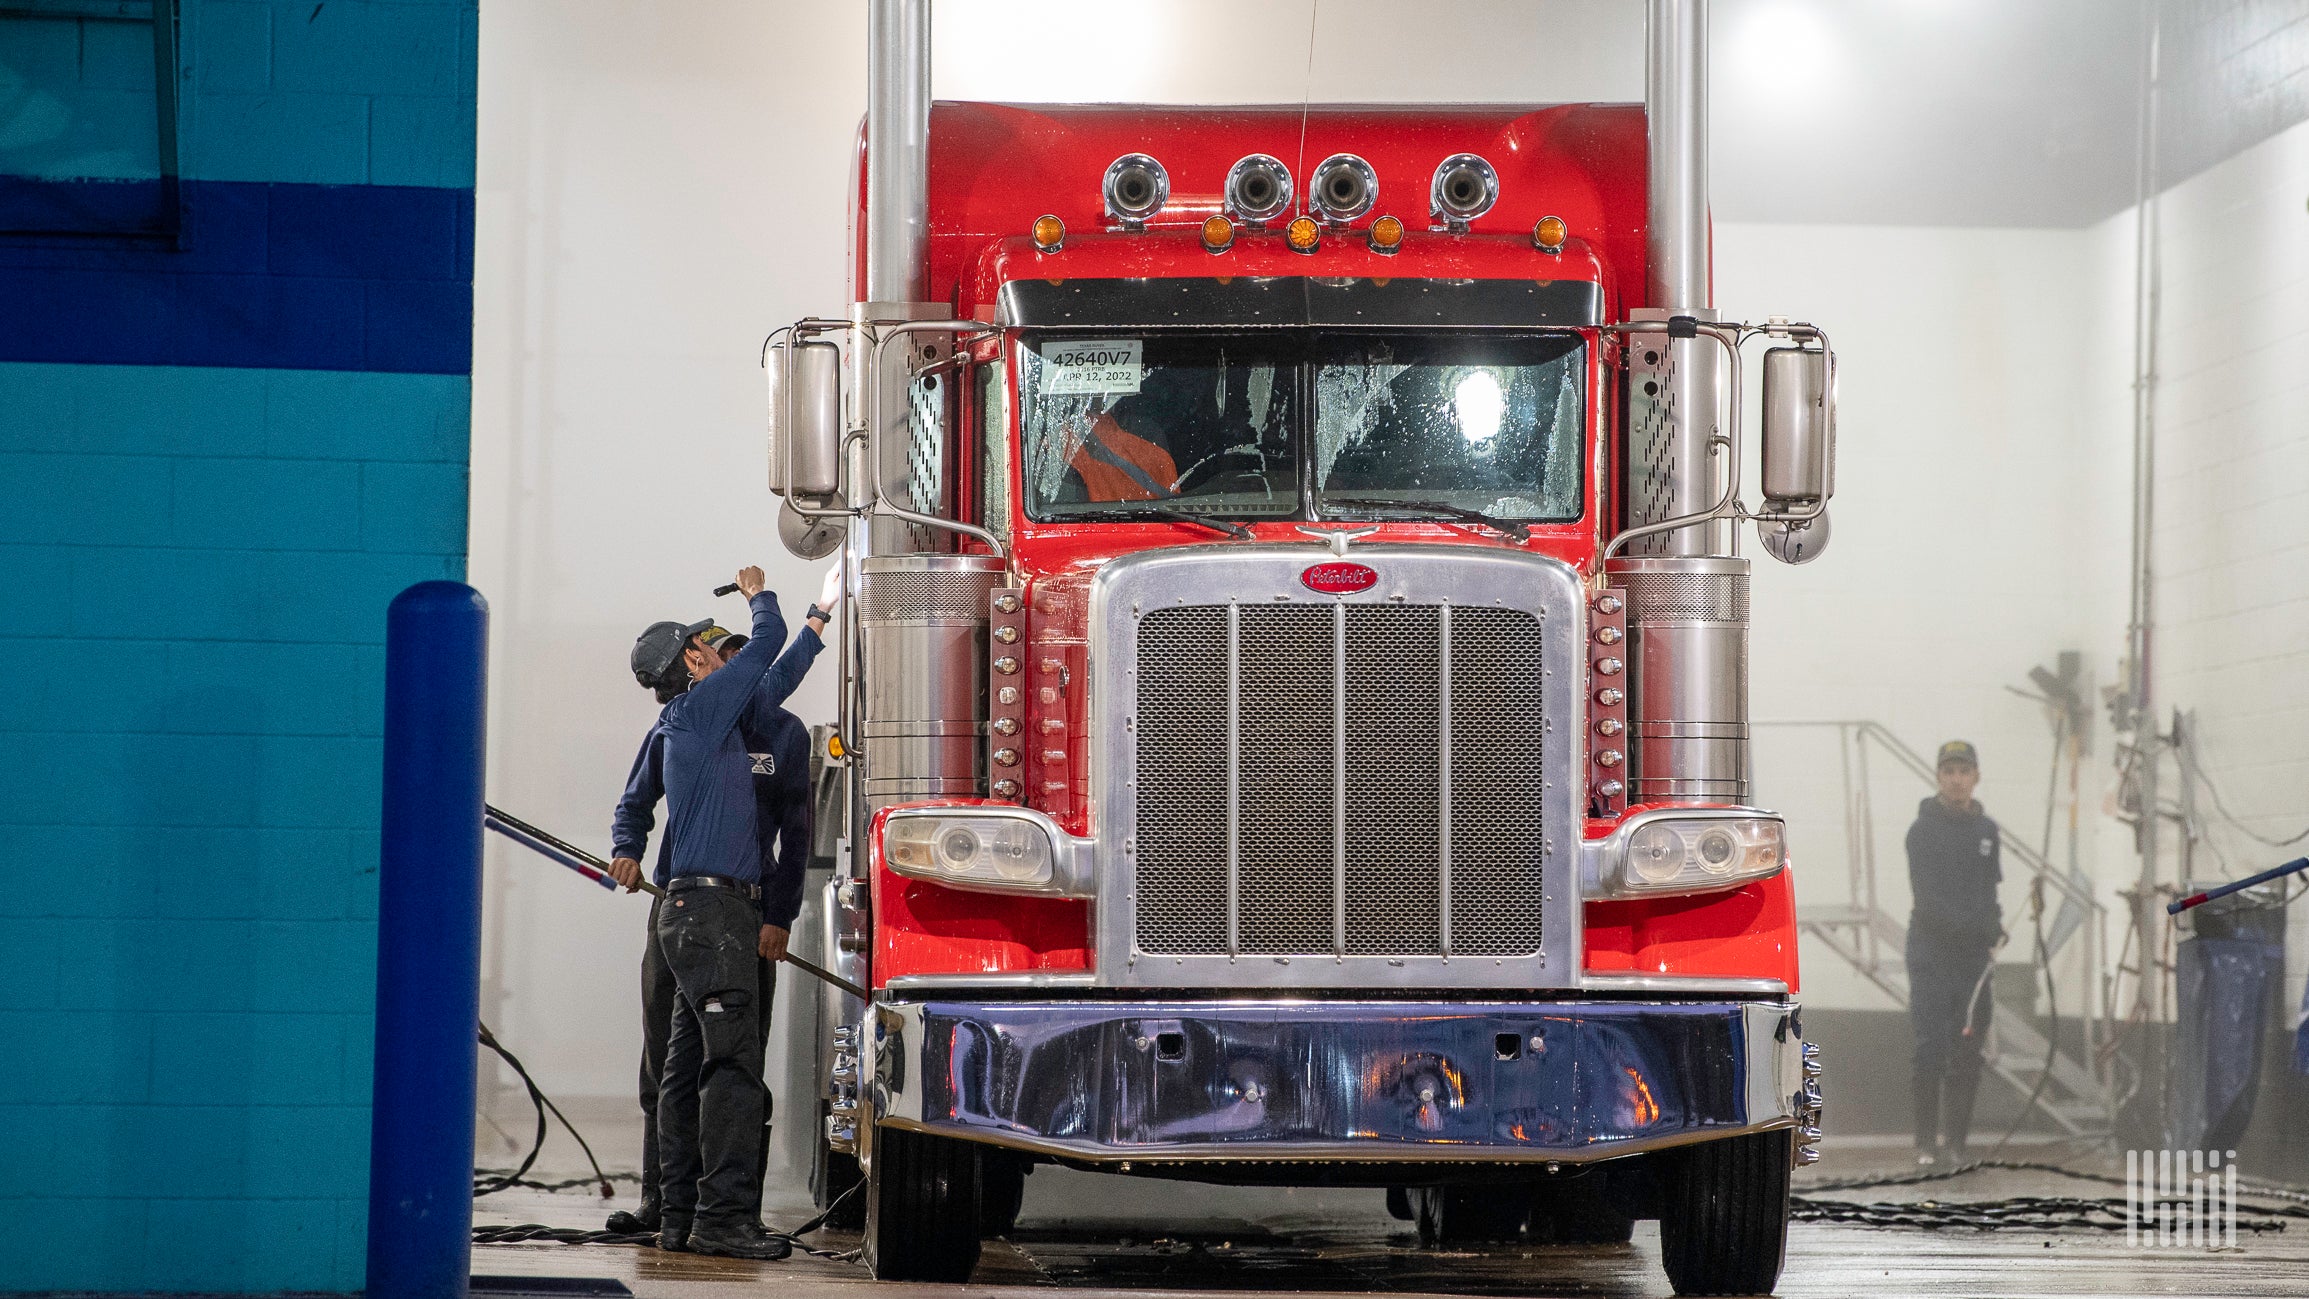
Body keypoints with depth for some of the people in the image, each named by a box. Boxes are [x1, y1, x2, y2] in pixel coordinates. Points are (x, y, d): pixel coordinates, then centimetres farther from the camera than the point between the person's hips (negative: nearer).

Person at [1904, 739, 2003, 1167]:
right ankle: (1927, 1143, -5)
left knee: (1968, 1051, 3)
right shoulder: (1923, 831, -3)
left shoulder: (1986, 831, 13)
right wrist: (1976, 927, -19)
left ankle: (1955, 1140, 10)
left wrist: (1992, 924, 0)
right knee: (1931, 1048, -9)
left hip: (1974, 955, 4)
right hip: (1931, 951, -4)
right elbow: (1926, 896, -13)